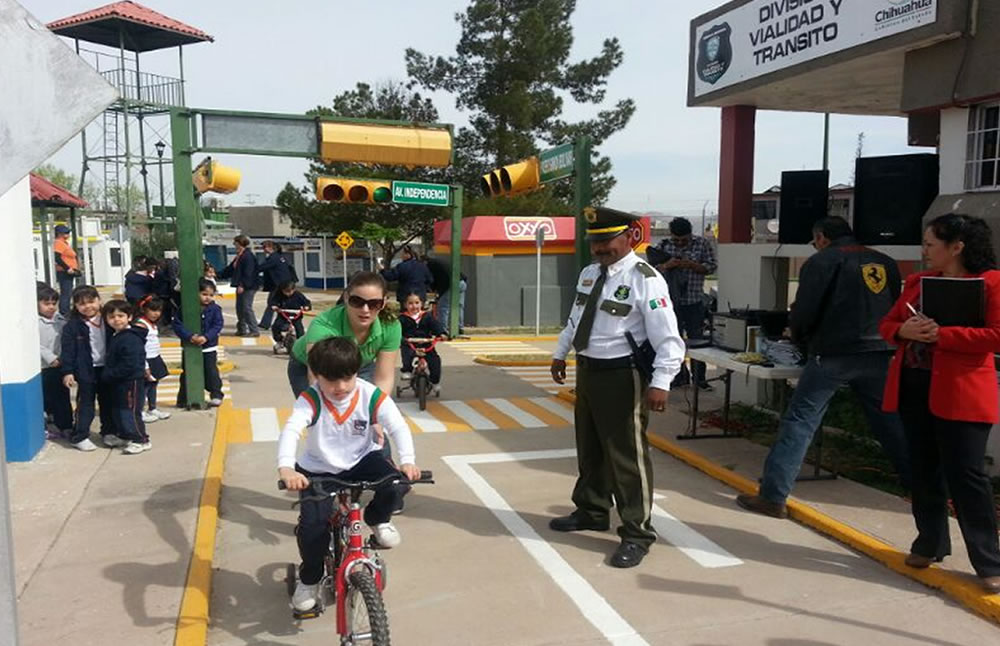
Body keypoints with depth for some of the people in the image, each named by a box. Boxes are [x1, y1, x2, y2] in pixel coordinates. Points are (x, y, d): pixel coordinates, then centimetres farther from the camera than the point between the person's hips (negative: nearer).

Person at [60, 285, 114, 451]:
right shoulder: (72, 325, -9)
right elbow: (67, 350, -10)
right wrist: (67, 372, -16)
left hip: (106, 368, 4)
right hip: (86, 370, -4)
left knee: (108, 403, 14)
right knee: (85, 405, 1)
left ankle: (108, 432, 28)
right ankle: (79, 437, 11)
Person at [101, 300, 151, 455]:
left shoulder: (131, 339, -22)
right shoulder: (114, 336, 10)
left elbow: (129, 365, -25)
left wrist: (109, 375, -18)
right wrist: (107, 375, 8)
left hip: (132, 382, -10)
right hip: (118, 382, 10)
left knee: (130, 412, -4)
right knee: (118, 410, 18)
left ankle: (140, 440, 7)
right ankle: (123, 435, 33)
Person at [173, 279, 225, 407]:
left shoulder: (215, 309, -5)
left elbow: (217, 325, -9)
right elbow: (177, 324, -12)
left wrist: (206, 337, -24)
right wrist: (189, 336, -26)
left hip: (209, 348, 0)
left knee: (211, 372, 1)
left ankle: (216, 395, 15)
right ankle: (183, 399, 19)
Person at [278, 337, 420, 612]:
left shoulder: (370, 395, -16)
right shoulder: (310, 399, -19)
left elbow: (398, 426, -21)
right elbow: (290, 431, -34)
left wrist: (407, 461, -38)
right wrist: (285, 468, -52)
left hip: (361, 460, 1)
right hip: (319, 470, -1)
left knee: (396, 484, -27)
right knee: (313, 523, -19)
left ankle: (378, 520, 8)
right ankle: (309, 579, 11)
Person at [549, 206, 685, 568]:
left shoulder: (644, 280, -18)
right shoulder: (588, 274, 7)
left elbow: (668, 337, -22)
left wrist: (660, 382, -29)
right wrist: (560, 354, 25)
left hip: (621, 377, -8)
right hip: (587, 371, 8)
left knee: (627, 456, 0)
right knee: (589, 448, 21)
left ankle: (636, 534, 15)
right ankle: (591, 512, 41)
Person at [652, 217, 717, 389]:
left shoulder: (702, 244, -1)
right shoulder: (664, 245, 2)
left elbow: (711, 266, -4)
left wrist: (691, 265, -19)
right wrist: (666, 265, -20)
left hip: (694, 302, -2)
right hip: (671, 301, 2)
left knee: (696, 339, 4)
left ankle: (699, 378, 14)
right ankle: (680, 376, 20)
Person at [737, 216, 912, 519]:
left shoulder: (821, 261, -1)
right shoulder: (885, 262, 15)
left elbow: (803, 312, -6)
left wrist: (799, 337, 13)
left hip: (832, 354, -5)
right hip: (878, 354, 5)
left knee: (799, 422, -3)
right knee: (890, 424, 18)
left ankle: (772, 496, -6)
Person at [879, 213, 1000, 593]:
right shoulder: (917, 281, 13)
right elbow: (887, 324, 14)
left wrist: (941, 334, -21)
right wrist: (904, 330, -8)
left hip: (960, 393, -6)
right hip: (914, 387, 6)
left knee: (965, 474, -4)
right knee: (924, 471, 13)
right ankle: (930, 544, 27)